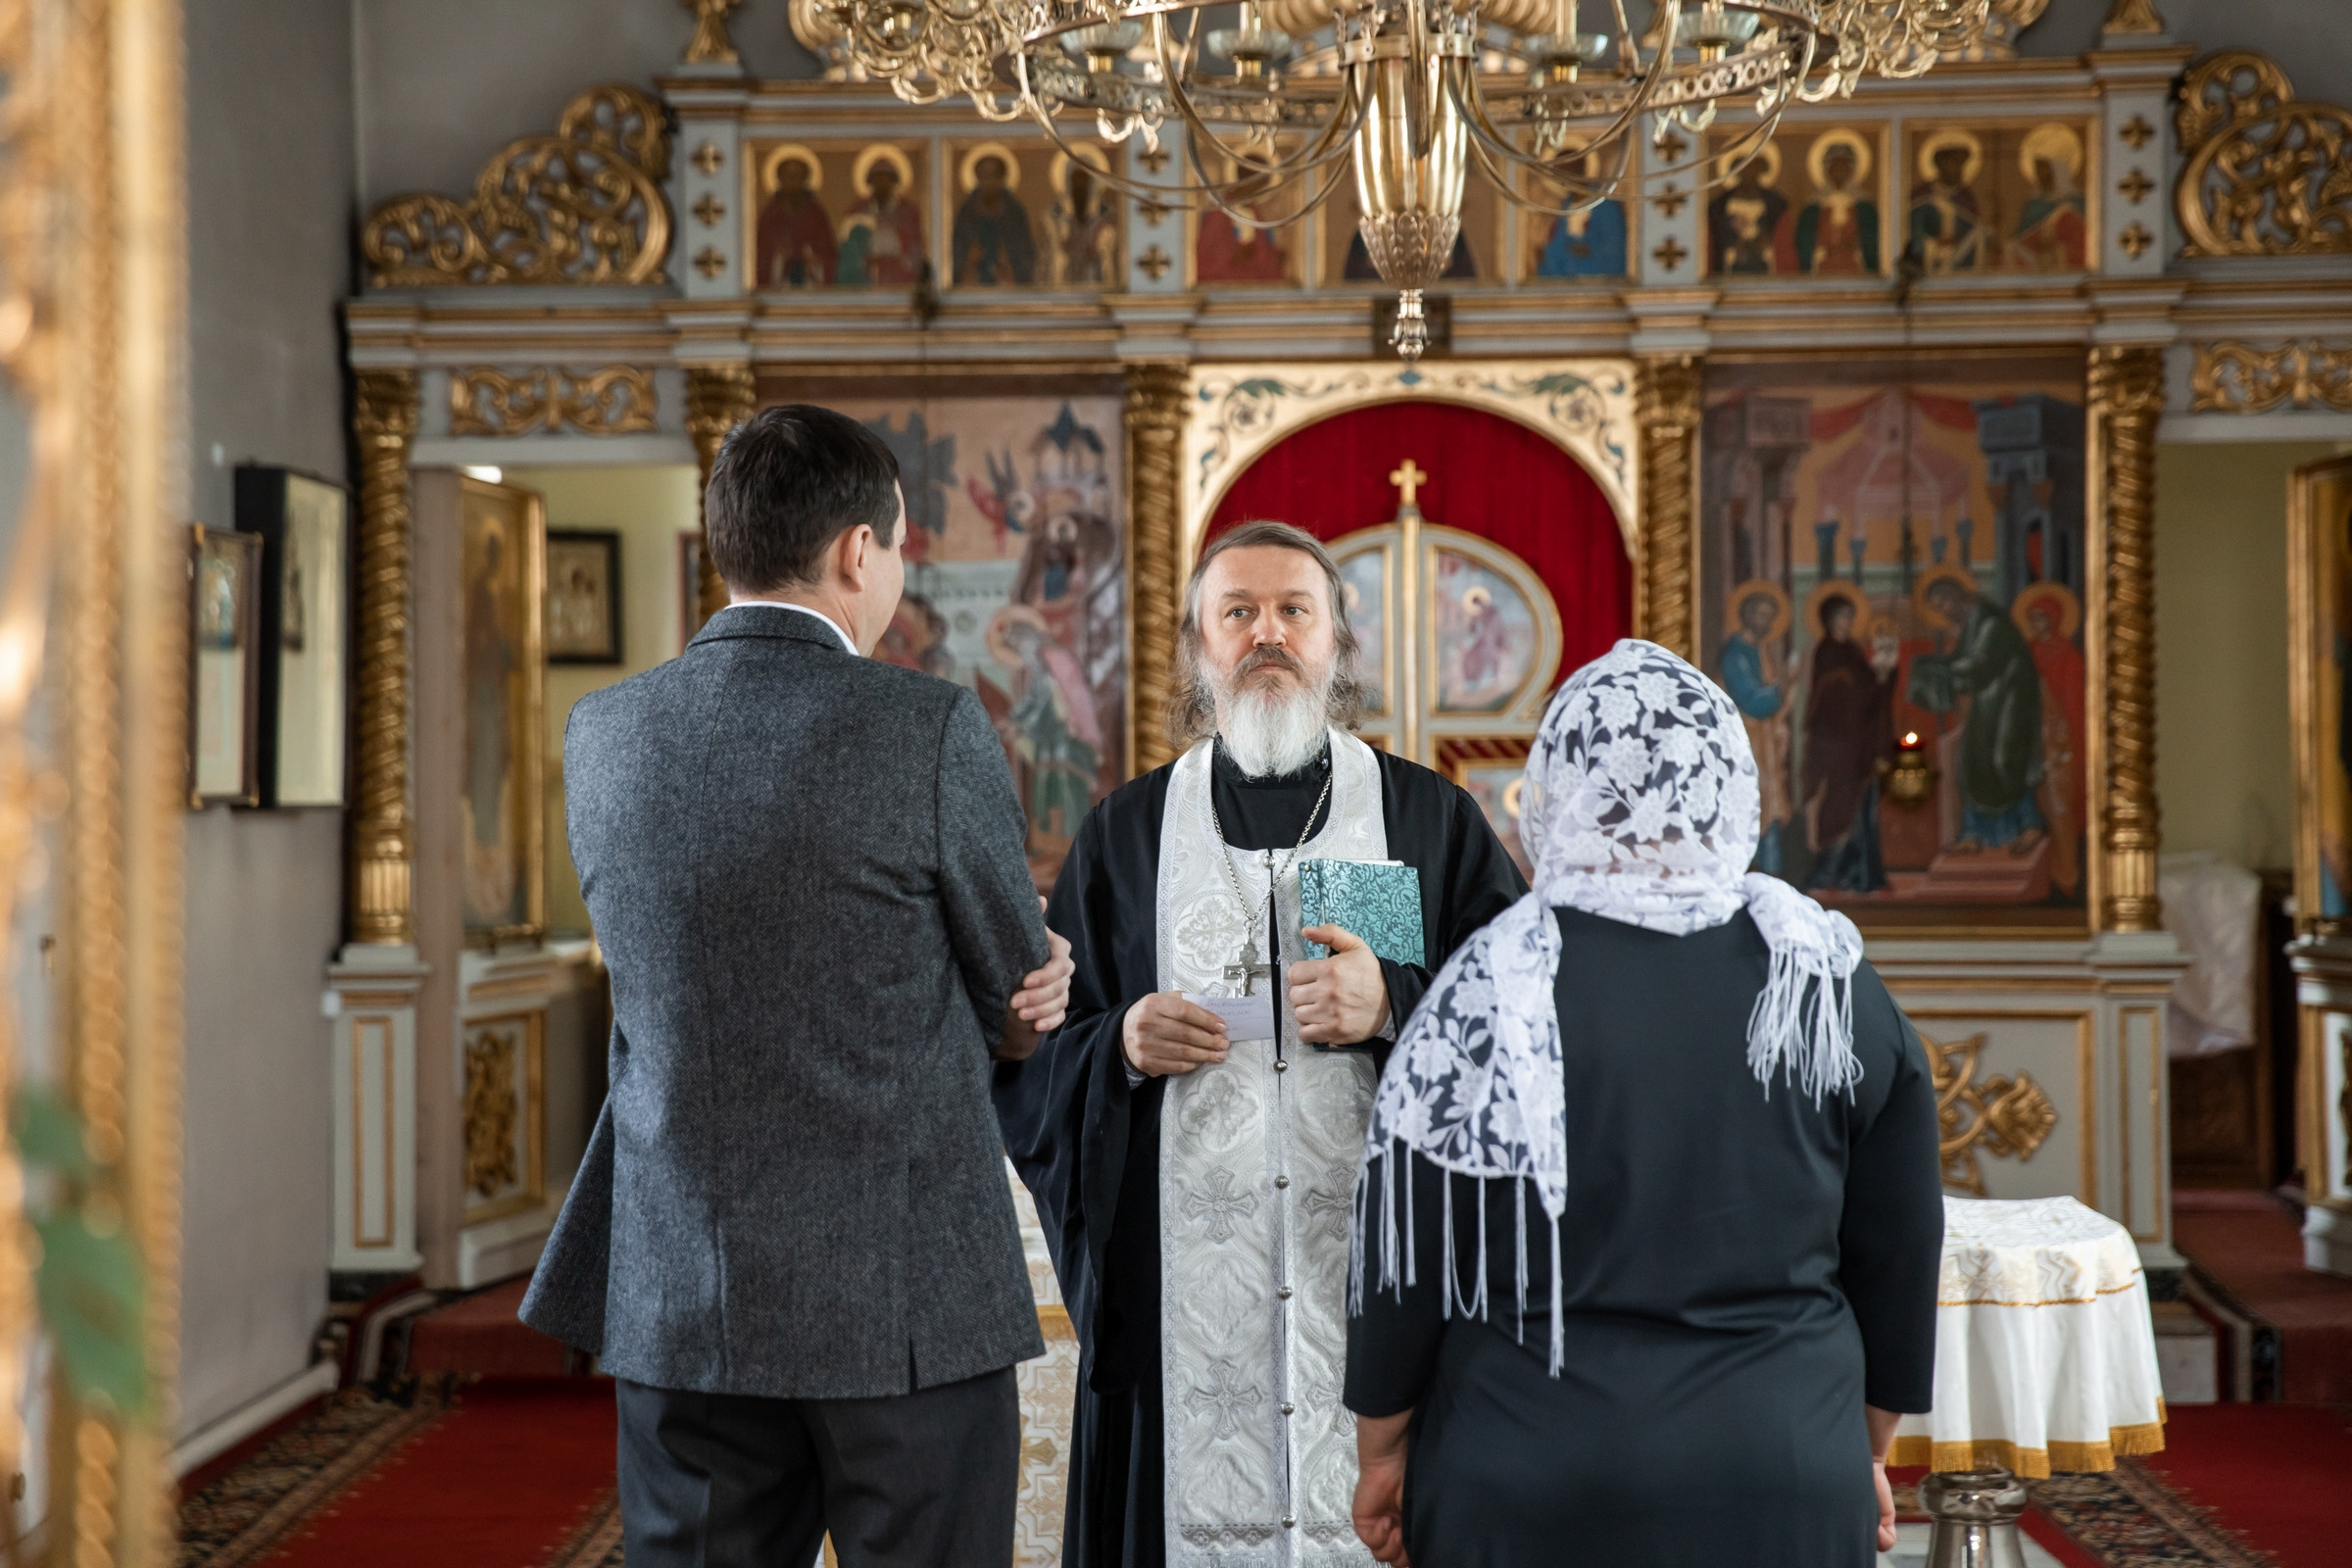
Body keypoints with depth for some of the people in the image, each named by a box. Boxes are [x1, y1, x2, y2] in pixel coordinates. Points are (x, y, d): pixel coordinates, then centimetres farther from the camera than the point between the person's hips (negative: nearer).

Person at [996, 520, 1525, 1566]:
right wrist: (1120, 1047, -9)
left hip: (1375, 1274, -1)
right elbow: (1030, 1059, 10)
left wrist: (1395, 1005, -14)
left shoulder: (1431, 821, 8)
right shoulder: (1126, 834, 11)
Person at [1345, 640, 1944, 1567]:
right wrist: (1866, 1451, 18)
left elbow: (1406, 1258, -5)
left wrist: (1383, 1452, 8)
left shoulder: (1491, 994, -10)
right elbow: (1899, 1256, 5)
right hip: (1788, 1492, 2)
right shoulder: (1834, 986, -2)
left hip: (1530, 1488, -2)